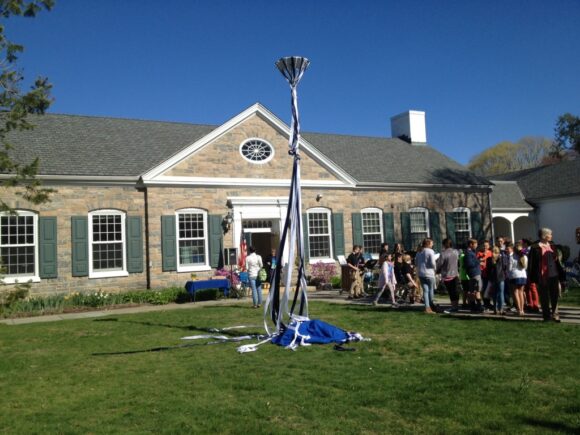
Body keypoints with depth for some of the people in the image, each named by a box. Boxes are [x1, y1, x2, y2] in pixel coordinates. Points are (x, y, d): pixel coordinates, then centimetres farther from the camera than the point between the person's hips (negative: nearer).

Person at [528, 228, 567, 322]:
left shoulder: (552, 246, 12)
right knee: (544, 297, 3)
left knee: (555, 296, 7)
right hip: (542, 276, -5)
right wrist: (532, 277, -11)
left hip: (553, 275, 5)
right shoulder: (535, 247, -7)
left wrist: (561, 274, 13)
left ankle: (554, 313, 18)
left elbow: (558, 261, 16)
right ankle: (547, 316, 12)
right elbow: (531, 263, -8)